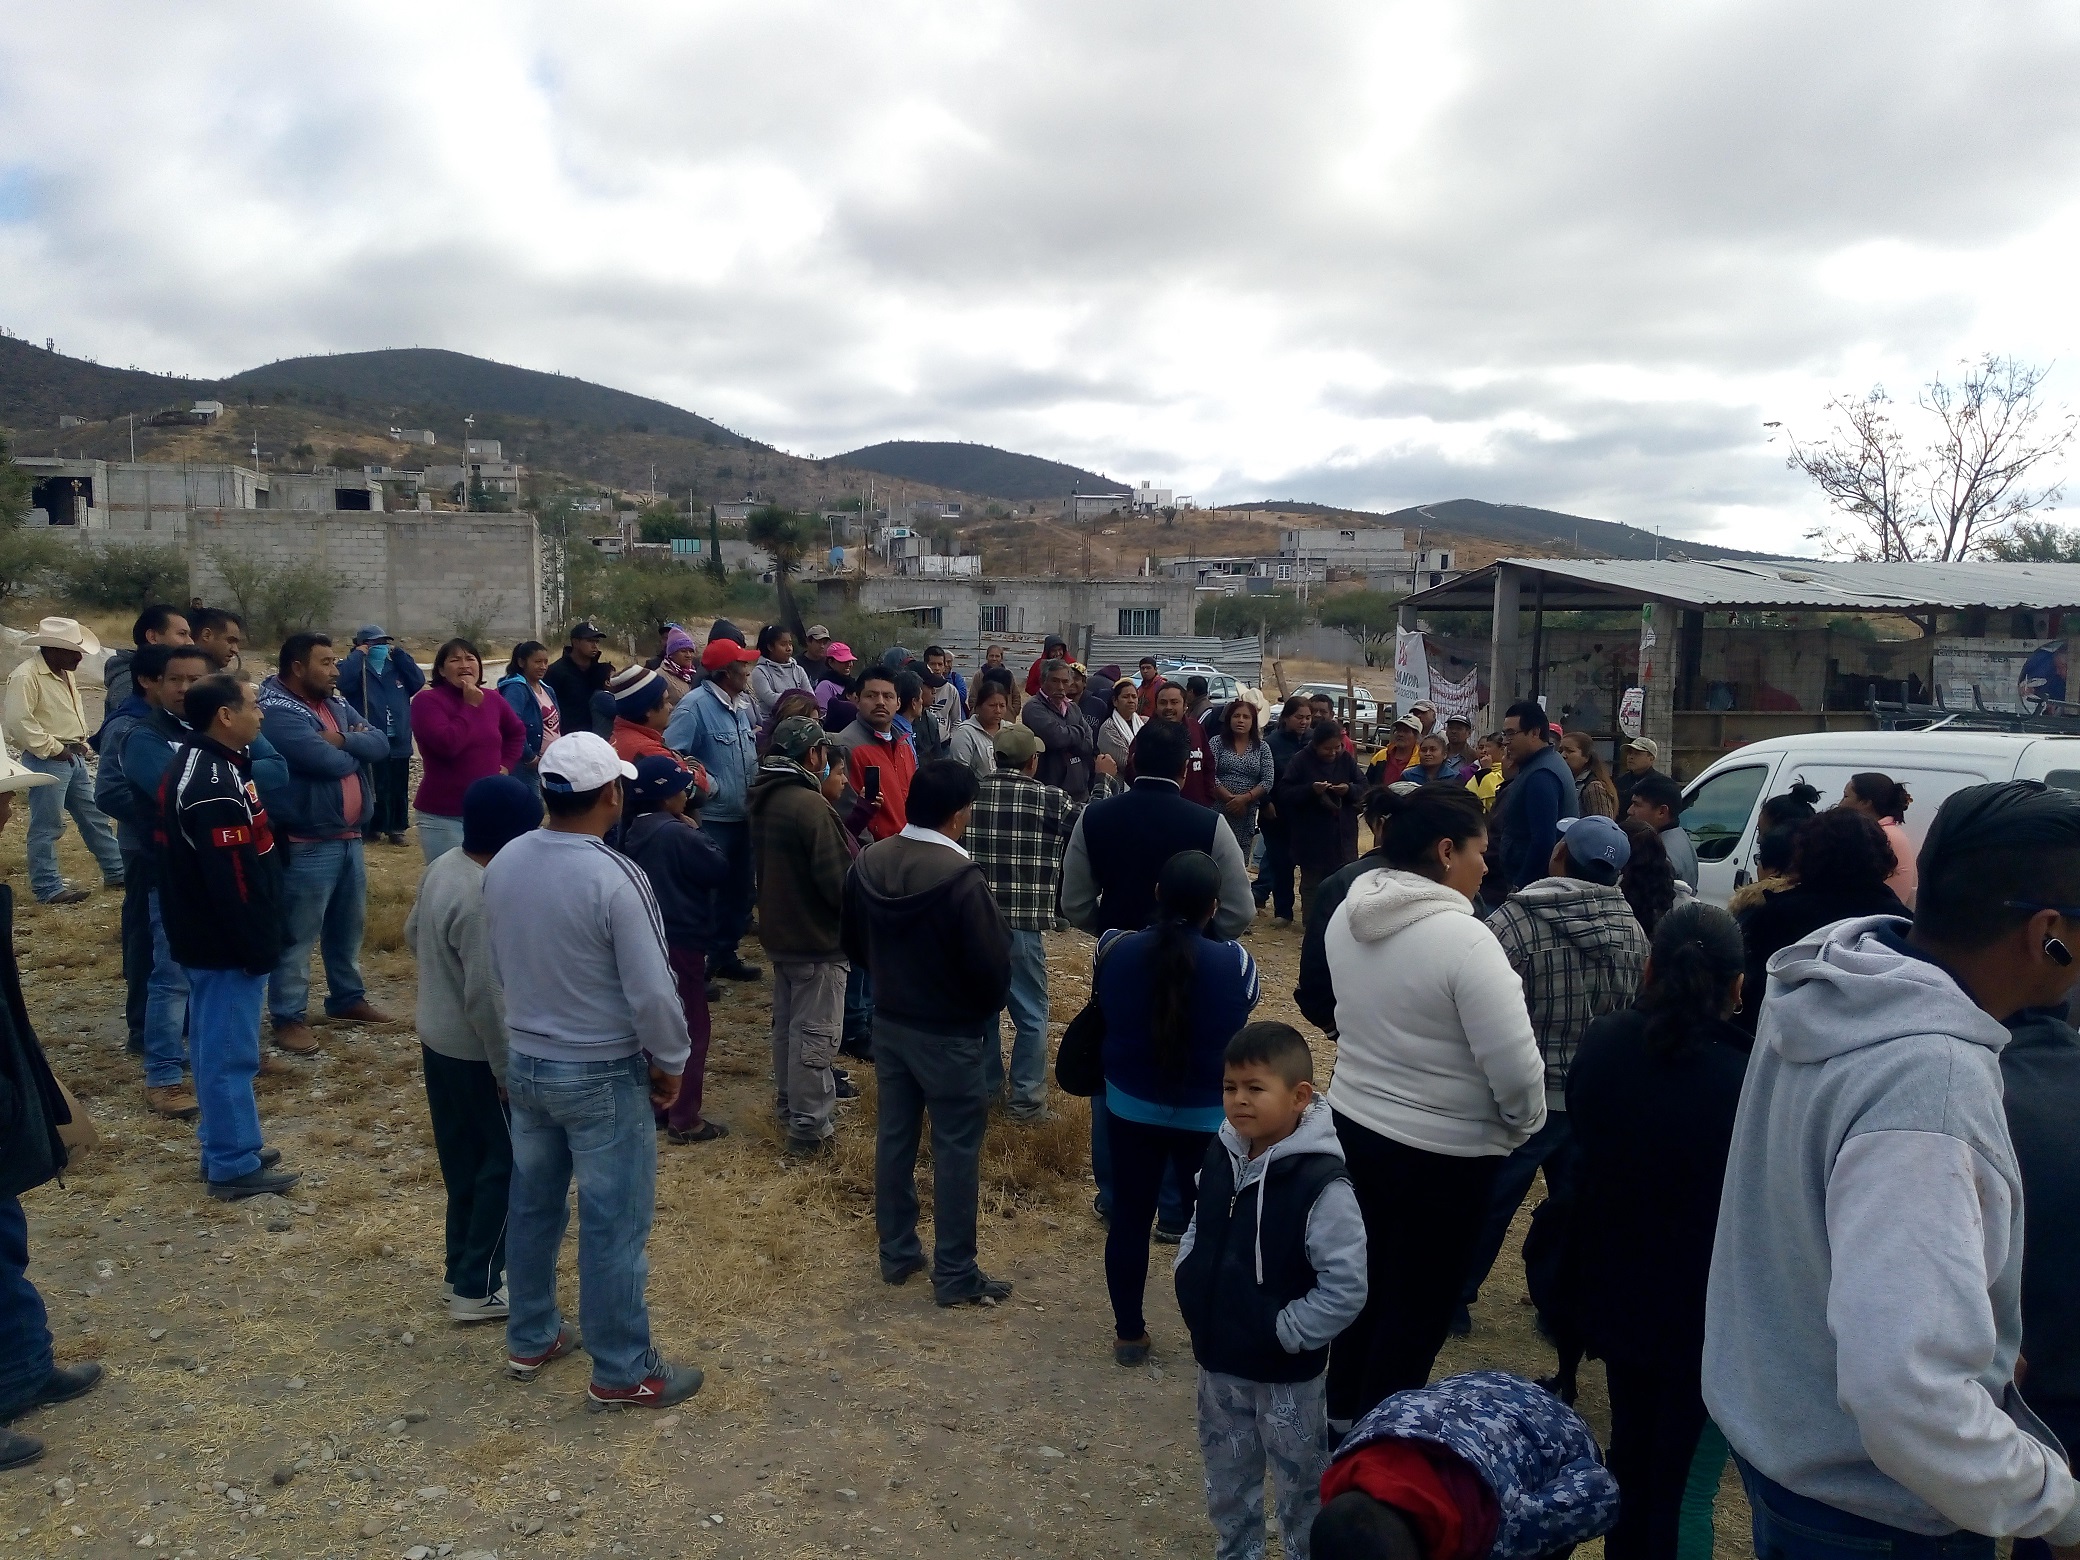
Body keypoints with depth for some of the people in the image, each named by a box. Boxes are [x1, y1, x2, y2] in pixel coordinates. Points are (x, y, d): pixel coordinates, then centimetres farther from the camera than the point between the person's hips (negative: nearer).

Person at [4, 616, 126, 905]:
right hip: (47, 762, -9)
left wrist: (83, 746, 13)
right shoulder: (25, 676, -16)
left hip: (74, 759, 9)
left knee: (95, 816, 14)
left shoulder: (63, 673, 14)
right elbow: (20, 722, -23)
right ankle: (48, 888, 3)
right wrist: (53, 749, -18)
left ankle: (116, 872, 23)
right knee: (47, 826, -3)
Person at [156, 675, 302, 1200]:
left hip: (205, 937, 11)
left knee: (216, 1045, 19)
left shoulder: (194, 764, 9)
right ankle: (234, 1166, 8)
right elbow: (233, 880, -26)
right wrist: (260, 948, -18)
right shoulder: (217, 786, -25)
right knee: (230, 1051, -1)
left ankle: (224, 1146, 31)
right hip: (226, 944, -11)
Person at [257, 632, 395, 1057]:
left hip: (350, 837, 9)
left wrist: (343, 740, -17)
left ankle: (348, 998, 34)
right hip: (307, 844, -9)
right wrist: (357, 747, -4)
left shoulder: (338, 706, 12)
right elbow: (330, 762, -25)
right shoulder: (278, 713, -16)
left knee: (348, 926, 20)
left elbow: (381, 744, 1)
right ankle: (288, 1017, 8)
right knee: (298, 934, -1)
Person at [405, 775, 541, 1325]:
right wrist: (508, 1070, -19)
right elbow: (486, 997, -27)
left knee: (465, 1158, 21)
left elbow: (413, 934, 15)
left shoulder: (442, 866, -1)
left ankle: (462, 1264, 34)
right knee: (507, 1163, 6)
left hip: (437, 1040, 9)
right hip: (476, 1052, -9)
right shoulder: (486, 898, -29)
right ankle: (477, 1286, 15)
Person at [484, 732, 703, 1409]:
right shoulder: (616, 877, -25)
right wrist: (671, 1062, -6)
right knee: (614, 1223, 6)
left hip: (524, 1060, 7)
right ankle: (621, 1373, 19)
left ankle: (530, 1339, 38)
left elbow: (500, 962, 8)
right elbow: (651, 990, -22)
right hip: (603, 1073, -7)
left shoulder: (504, 863, -5)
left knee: (532, 1204, 21)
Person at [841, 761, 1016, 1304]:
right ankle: (955, 1275, 15)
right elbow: (994, 966, -20)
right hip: (949, 1032, -6)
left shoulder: (867, 863, -4)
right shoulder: (961, 878, -25)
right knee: (956, 1150, 5)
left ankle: (896, 1254, 30)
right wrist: (987, 1008, 1)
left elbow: (854, 944, 8)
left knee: (895, 1137, 17)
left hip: (889, 1022, 7)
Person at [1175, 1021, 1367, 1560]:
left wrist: (1283, 1333, -19)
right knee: (1225, 1472, 24)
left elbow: (1345, 1290, -24)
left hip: (1286, 1372, -6)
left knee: (1301, 1482, 14)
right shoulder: (1220, 1156, -5)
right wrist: (1190, 1290, 0)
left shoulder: (1321, 1185, -27)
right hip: (1217, 1357, 7)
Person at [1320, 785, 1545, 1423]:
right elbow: (1515, 1068, -24)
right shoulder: (1463, 938, -25)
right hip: (1443, 1153, -7)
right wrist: (1525, 1122, -5)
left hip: (1354, 1125, 7)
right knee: (1417, 1310, 11)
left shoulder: (1348, 913, -3)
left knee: (1368, 1281, 25)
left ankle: (1344, 1412, 42)